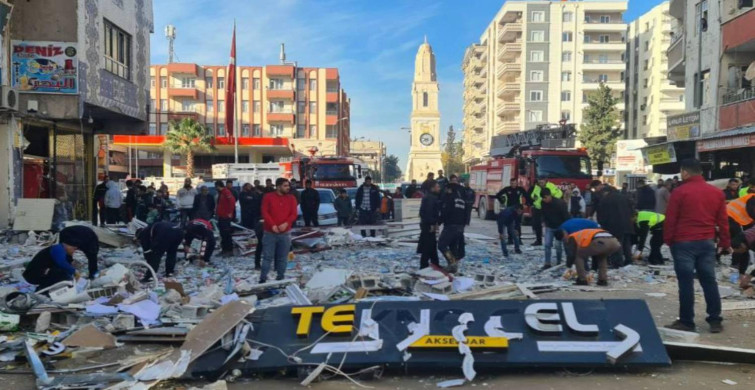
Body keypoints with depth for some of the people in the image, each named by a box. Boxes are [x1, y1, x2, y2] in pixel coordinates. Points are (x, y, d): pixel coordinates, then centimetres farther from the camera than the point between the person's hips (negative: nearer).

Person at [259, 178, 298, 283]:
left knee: (282, 257, 6)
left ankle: (280, 278, 16)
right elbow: (265, 212, -6)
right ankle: (263, 278, 5)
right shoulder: (268, 197, 0)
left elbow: (294, 214, 0)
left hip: (285, 232, 2)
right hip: (270, 232, -2)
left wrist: (286, 223, -18)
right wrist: (272, 225, -17)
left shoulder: (291, 198, 5)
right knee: (267, 256, 0)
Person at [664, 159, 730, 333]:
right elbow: (722, 221, 9)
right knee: (709, 281, 9)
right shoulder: (717, 192, 7)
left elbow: (670, 220, -8)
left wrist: (668, 240, 2)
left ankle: (686, 322, 4)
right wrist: (725, 243, 15)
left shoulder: (679, 192, -9)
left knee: (686, 283, -1)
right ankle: (715, 321, 12)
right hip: (707, 242, 5)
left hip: (683, 243, -5)